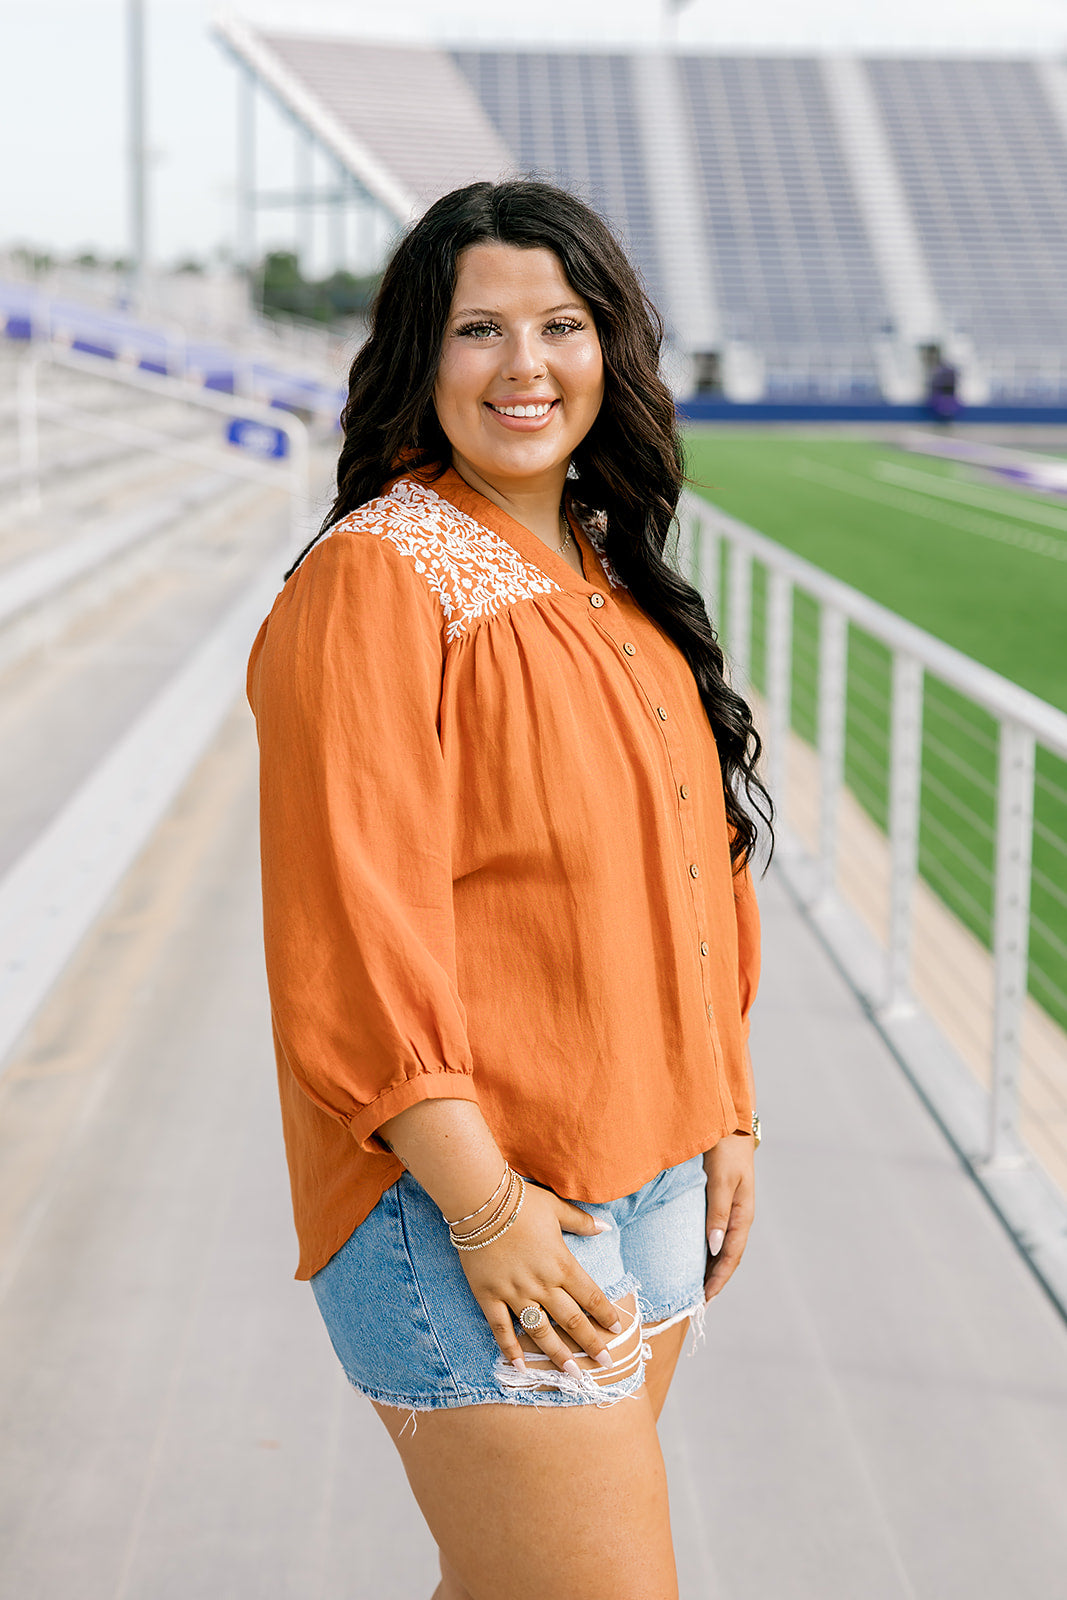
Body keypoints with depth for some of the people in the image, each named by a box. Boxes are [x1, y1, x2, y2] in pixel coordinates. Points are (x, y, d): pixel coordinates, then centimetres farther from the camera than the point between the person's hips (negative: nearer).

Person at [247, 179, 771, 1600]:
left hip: (648, 1183, 8)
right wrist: (485, 1210, -20)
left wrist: (722, 1117, 12)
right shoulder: (378, 583, -14)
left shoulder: (611, 578, 12)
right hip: (469, 1202, -8)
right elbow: (353, 931, -19)